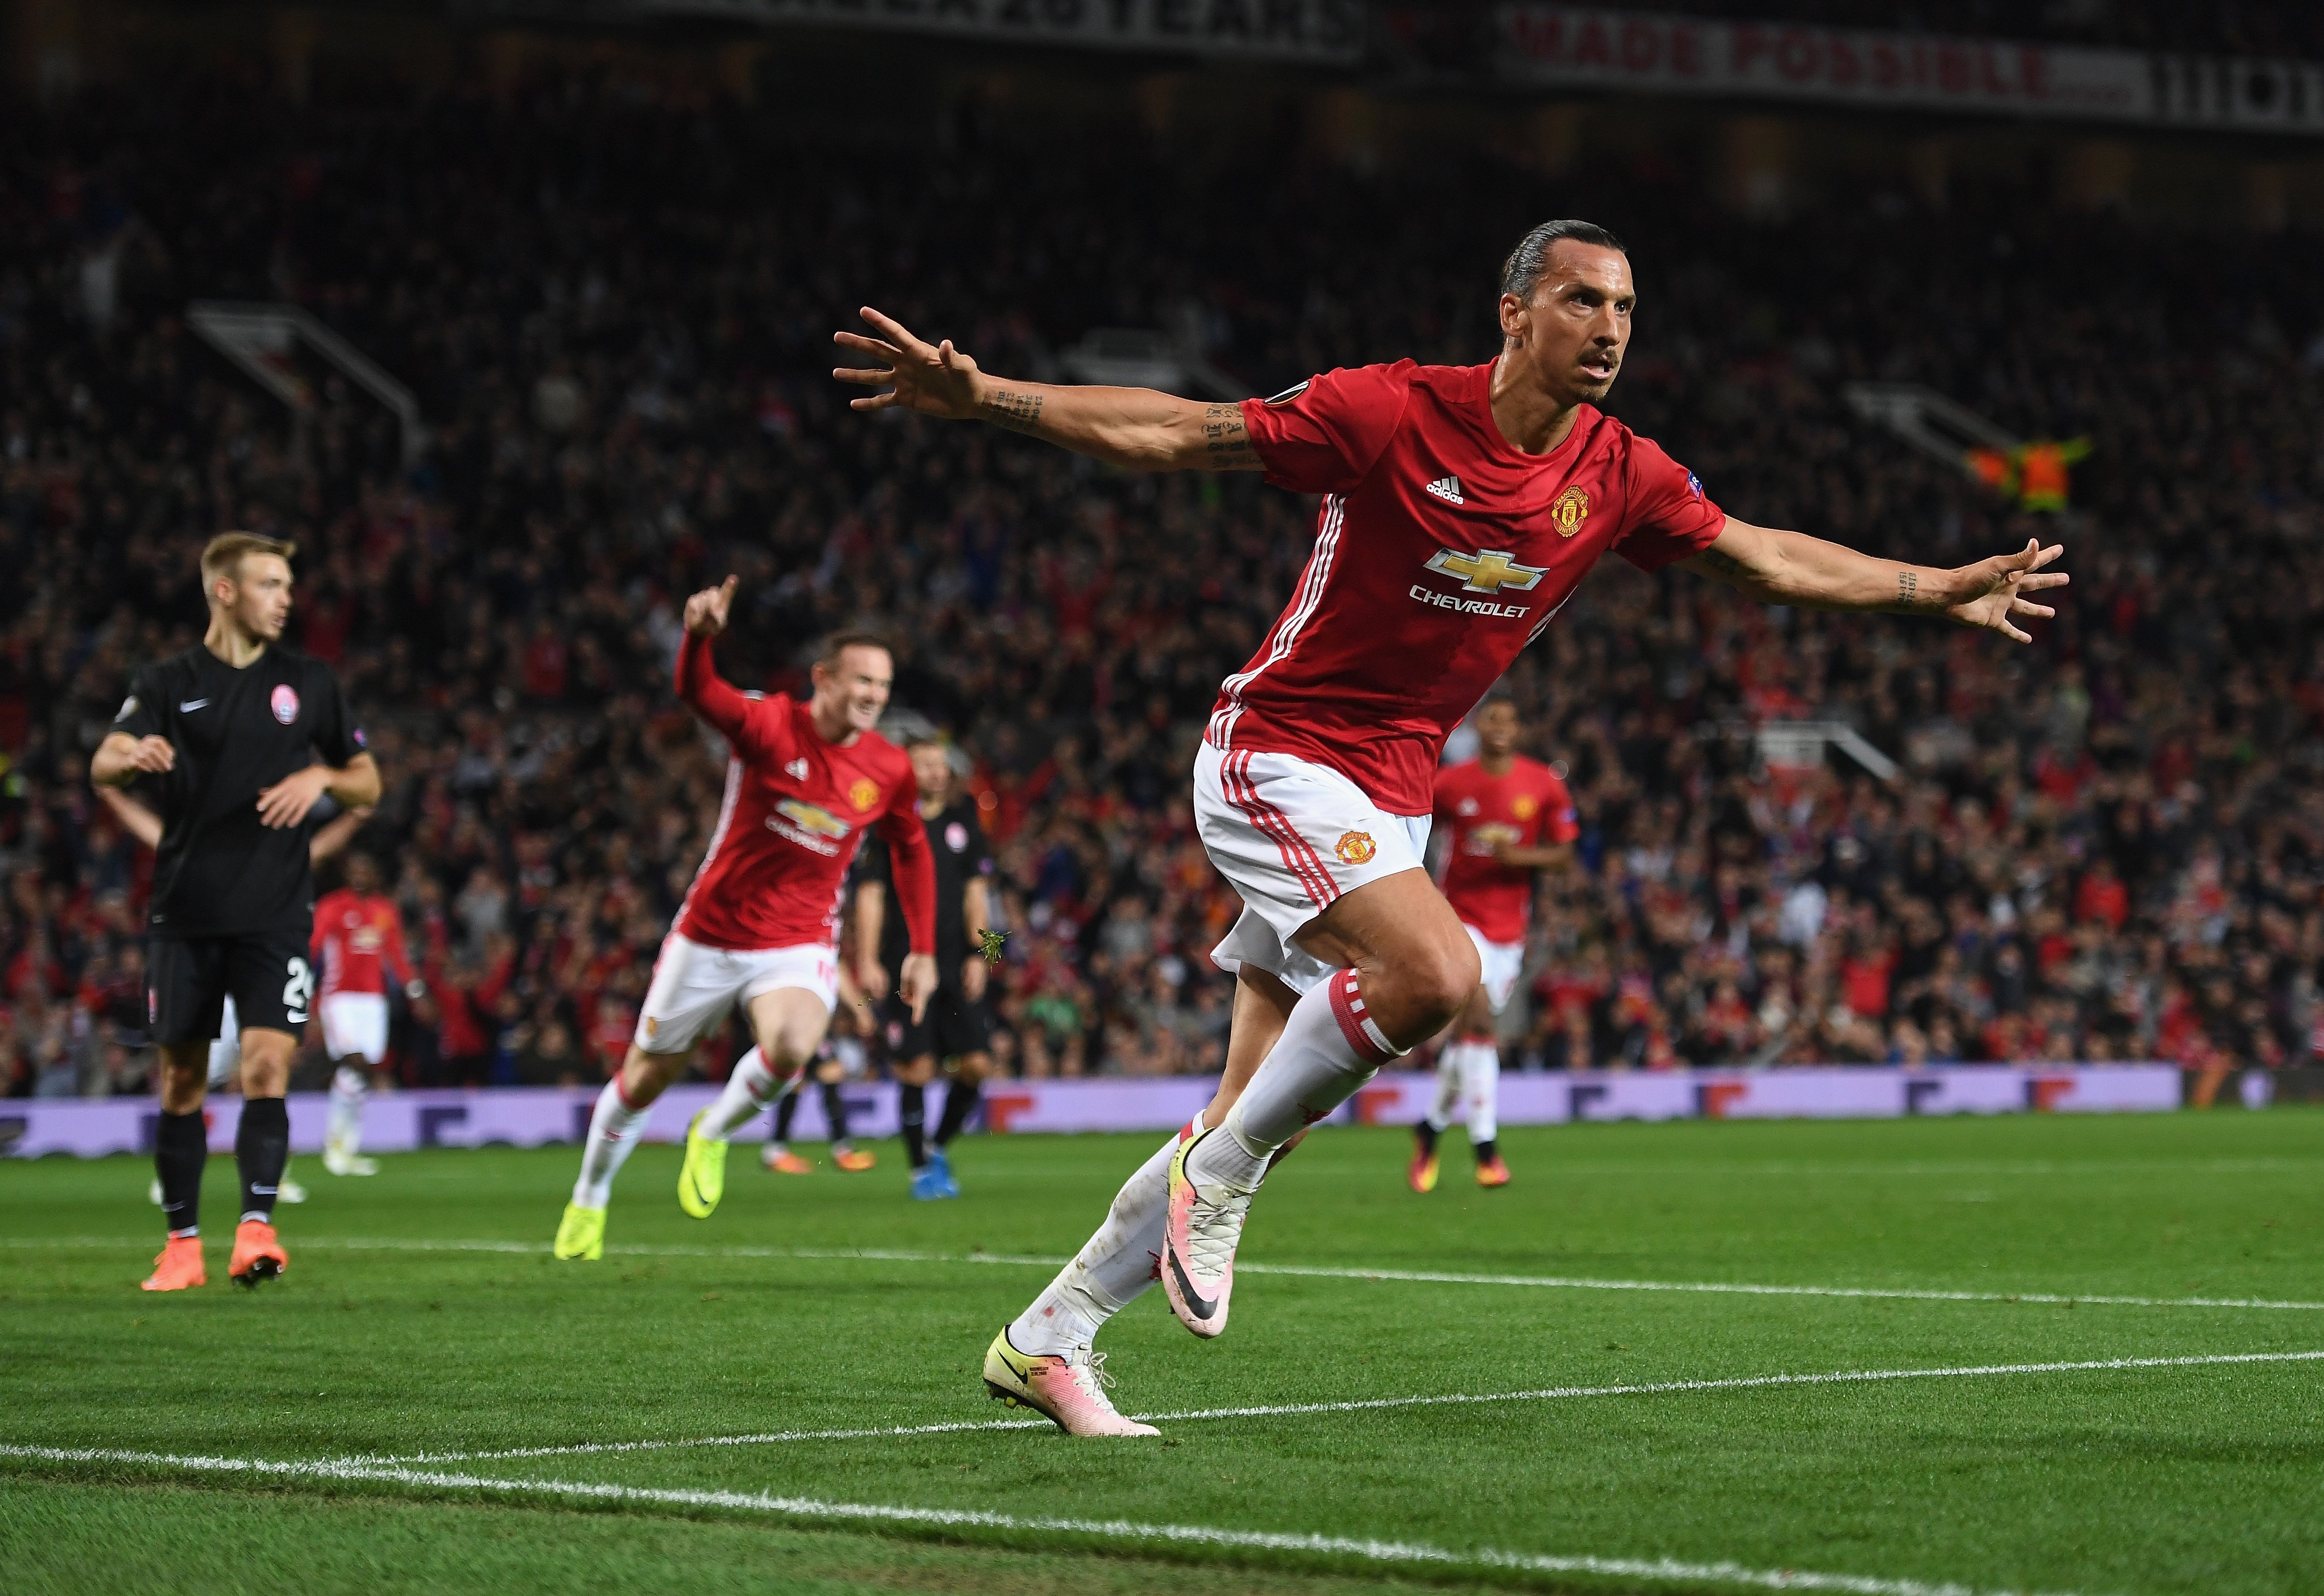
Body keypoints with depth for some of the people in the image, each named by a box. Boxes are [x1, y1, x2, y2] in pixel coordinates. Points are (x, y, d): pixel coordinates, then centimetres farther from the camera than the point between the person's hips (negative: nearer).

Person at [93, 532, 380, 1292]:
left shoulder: (309, 682, 8)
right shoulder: (168, 683, 3)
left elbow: (368, 783, 14)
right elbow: (102, 765, -11)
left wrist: (321, 777, -8)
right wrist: (132, 755, -35)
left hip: (275, 914, 0)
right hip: (185, 913, 0)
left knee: (267, 1063, -15)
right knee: (181, 1079, 4)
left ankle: (256, 1229, -18)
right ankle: (182, 1244, 12)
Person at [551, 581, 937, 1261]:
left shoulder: (888, 769, -4)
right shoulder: (770, 725, -15)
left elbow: (911, 851, 14)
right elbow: (698, 692, -35)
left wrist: (923, 951, 11)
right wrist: (698, 636, -57)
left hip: (799, 946, 1)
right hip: (710, 936, -1)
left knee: (793, 1047, -31)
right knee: (644, 1078, 11)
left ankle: (713, 1134, 0)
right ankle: (588, 1203, 38)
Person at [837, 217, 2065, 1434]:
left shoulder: (1620, 477, 0)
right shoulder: (1392, 414, -17)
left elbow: (1768, 558, 16)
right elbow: (1169, 434, -14)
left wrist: (1943, 591, 15)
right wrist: (983, 399, -23)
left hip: (1392, 799, 7)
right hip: (1277, 755, -7)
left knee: (1250, 1129, 5)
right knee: (1433, 970, -31)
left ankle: (1045, 1338, 17)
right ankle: (1224, 1174, -10)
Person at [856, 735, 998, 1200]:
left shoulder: (963, 824, 12)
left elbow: (976, 892, 11)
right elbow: (871, 895, -1)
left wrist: (977, 953, 0)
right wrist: (869, 960, -9)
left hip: (957, 964, 3)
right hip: (906, 965, -3)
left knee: (977, 1063, -4)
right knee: (916, 1070, -6)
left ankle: (938, 1147, 17)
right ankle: (921, 1170, 6)